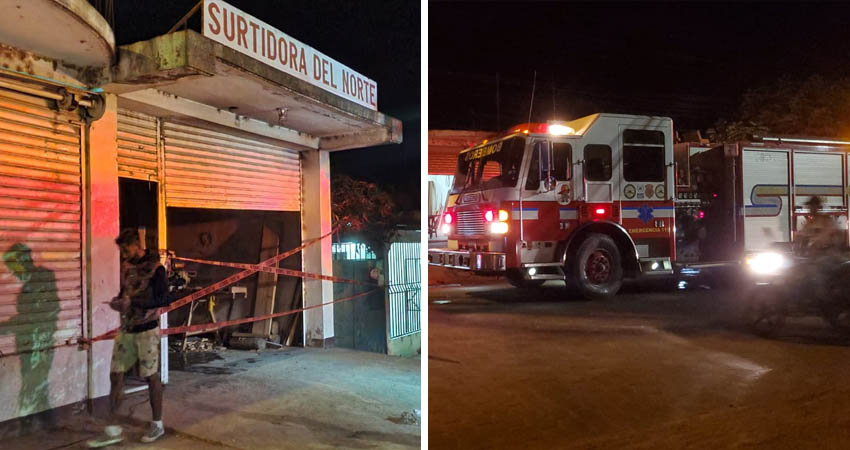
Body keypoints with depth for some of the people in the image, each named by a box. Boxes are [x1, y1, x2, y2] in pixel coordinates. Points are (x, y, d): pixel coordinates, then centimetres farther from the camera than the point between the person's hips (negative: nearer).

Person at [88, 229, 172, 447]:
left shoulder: (155, 268, -13)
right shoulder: (126, 266, 8)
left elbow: (163, 300, -17)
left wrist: (132, 302, -23)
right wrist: (118, 301, -2)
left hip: (146, 330, -6)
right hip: (126, 329, 6)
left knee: (151, 376, 4)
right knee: (115, 375, 5)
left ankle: (157, 424, 19)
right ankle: (113, 430, 14)